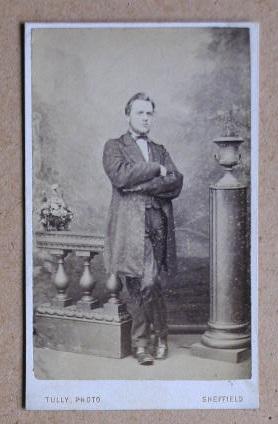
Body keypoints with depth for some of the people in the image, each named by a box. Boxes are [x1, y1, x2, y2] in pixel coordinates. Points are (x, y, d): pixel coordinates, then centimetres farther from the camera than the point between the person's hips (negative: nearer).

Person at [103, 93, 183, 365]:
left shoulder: (160, 151, 22)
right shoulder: (114, 147, 11)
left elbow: (176, 184, 5)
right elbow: (119, 175, -10)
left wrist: (140, 184, -7)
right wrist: (157, 170, -4)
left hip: (158, 224, 2)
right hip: (130, 225, -2)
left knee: (146, 285, -2)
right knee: (142, 285, -5)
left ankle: (140, 342, 15)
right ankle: (159, 335, 15)